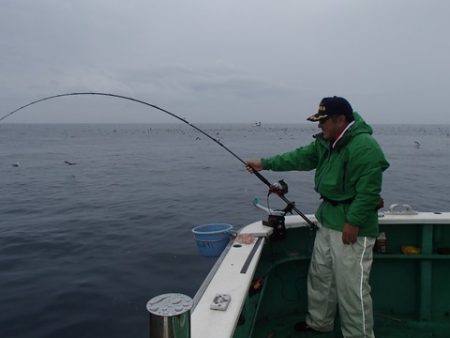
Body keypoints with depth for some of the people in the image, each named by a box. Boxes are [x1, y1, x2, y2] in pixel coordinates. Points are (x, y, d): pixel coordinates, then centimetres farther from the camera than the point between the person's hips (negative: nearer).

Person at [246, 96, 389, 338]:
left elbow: (368, 191, -24)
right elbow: (302, 157, 13)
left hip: (352, 227, -10)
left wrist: (353, 223, -22)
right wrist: (265, 163, 11)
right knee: (320, 275, 20)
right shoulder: (326, 142, 8)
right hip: (327, 220, 10)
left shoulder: (364, 147, -22)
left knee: (352, 286, -3)